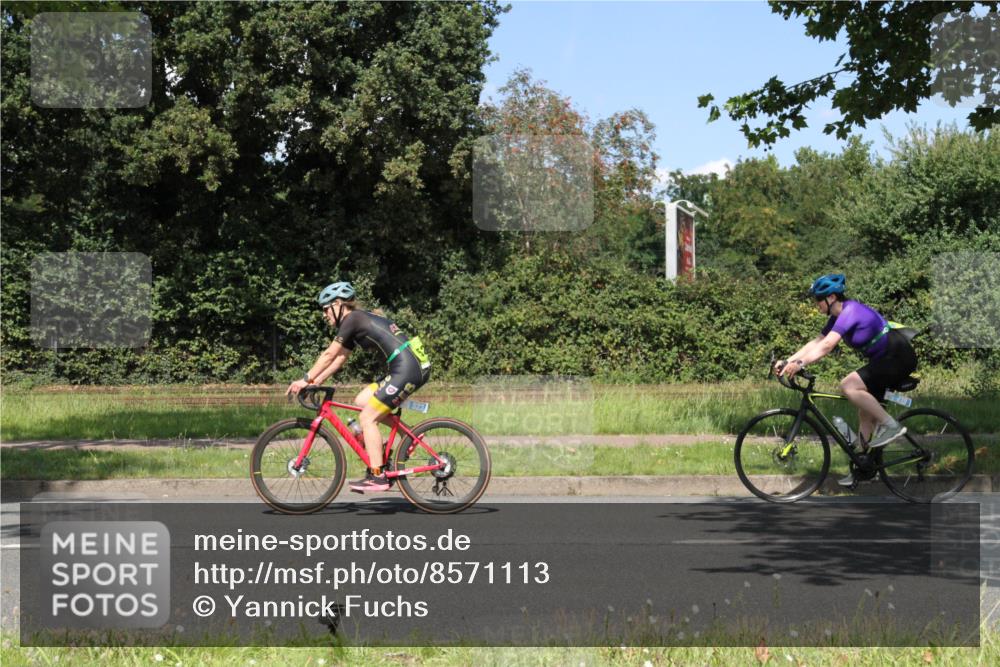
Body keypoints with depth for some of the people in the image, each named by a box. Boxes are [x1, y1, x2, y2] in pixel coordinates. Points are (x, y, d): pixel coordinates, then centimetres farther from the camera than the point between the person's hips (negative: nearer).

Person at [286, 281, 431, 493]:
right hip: (416, 367, 9)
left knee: (367, 418, -5)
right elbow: (339, 358, 23)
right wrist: (315, 381, 17)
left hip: (407, 368, -9)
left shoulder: (352, 319, -5)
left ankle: (377, 477, -4)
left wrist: (306, 380, 1)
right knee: (361, 401, 15)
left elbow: (329, 355, -5)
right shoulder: (359, 321, 23)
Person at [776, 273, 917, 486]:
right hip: (883, 359, 10)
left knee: (848, 386, -23)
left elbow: (827, 346, -32)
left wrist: (800, 363, -38)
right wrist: (788, 361, -3)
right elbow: (816, 342, 7)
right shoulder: (838, 317, 8)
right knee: (865, 412, 9)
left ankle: (891, 426, -14)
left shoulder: (851, 311, -21)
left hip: (898, 357, -10)